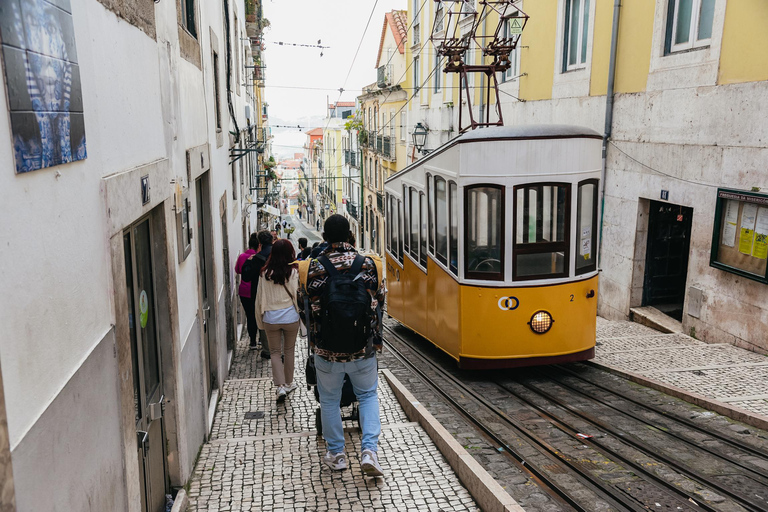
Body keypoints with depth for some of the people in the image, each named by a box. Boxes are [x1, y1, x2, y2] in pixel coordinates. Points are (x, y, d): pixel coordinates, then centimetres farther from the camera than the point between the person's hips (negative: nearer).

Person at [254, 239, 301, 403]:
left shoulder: (265, 273, -3)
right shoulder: (294, 271, -10)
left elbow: (260, 298, 3)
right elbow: (297, 294, -11)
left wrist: (260, 320, 13)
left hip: (271, 318, 1)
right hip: (290, 317, -1)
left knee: (275, 352, 11)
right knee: (289, 350, 16)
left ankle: (280, 386, -1)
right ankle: (288, 383, 29)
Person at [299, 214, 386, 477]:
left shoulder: (312, 269, -11)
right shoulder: (369, 264, -7)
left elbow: (303, 303, -1)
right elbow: (380, 299, 2)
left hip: (327, 349, -1)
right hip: (363, 348, 1)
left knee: (329, 400, 18)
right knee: (368, 395, 19)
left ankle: (336, 454, 27)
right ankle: (369, 450, 8)